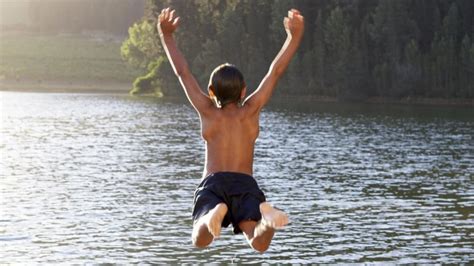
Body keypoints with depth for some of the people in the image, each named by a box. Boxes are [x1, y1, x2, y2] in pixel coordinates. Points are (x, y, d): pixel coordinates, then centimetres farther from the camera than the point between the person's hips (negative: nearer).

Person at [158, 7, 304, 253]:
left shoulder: (208, 112, 13)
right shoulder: (250, 111, 14)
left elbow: (183, 73, 19)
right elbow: (276, 71, 15)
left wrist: (166, 36, 26)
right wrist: (294, 36, 16)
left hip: (213, 183, 0)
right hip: (245, 184, 0)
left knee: (200, 240, -17)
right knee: (259, 243, -18)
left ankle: (214, 215, -51)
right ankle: (267, 216, -52)